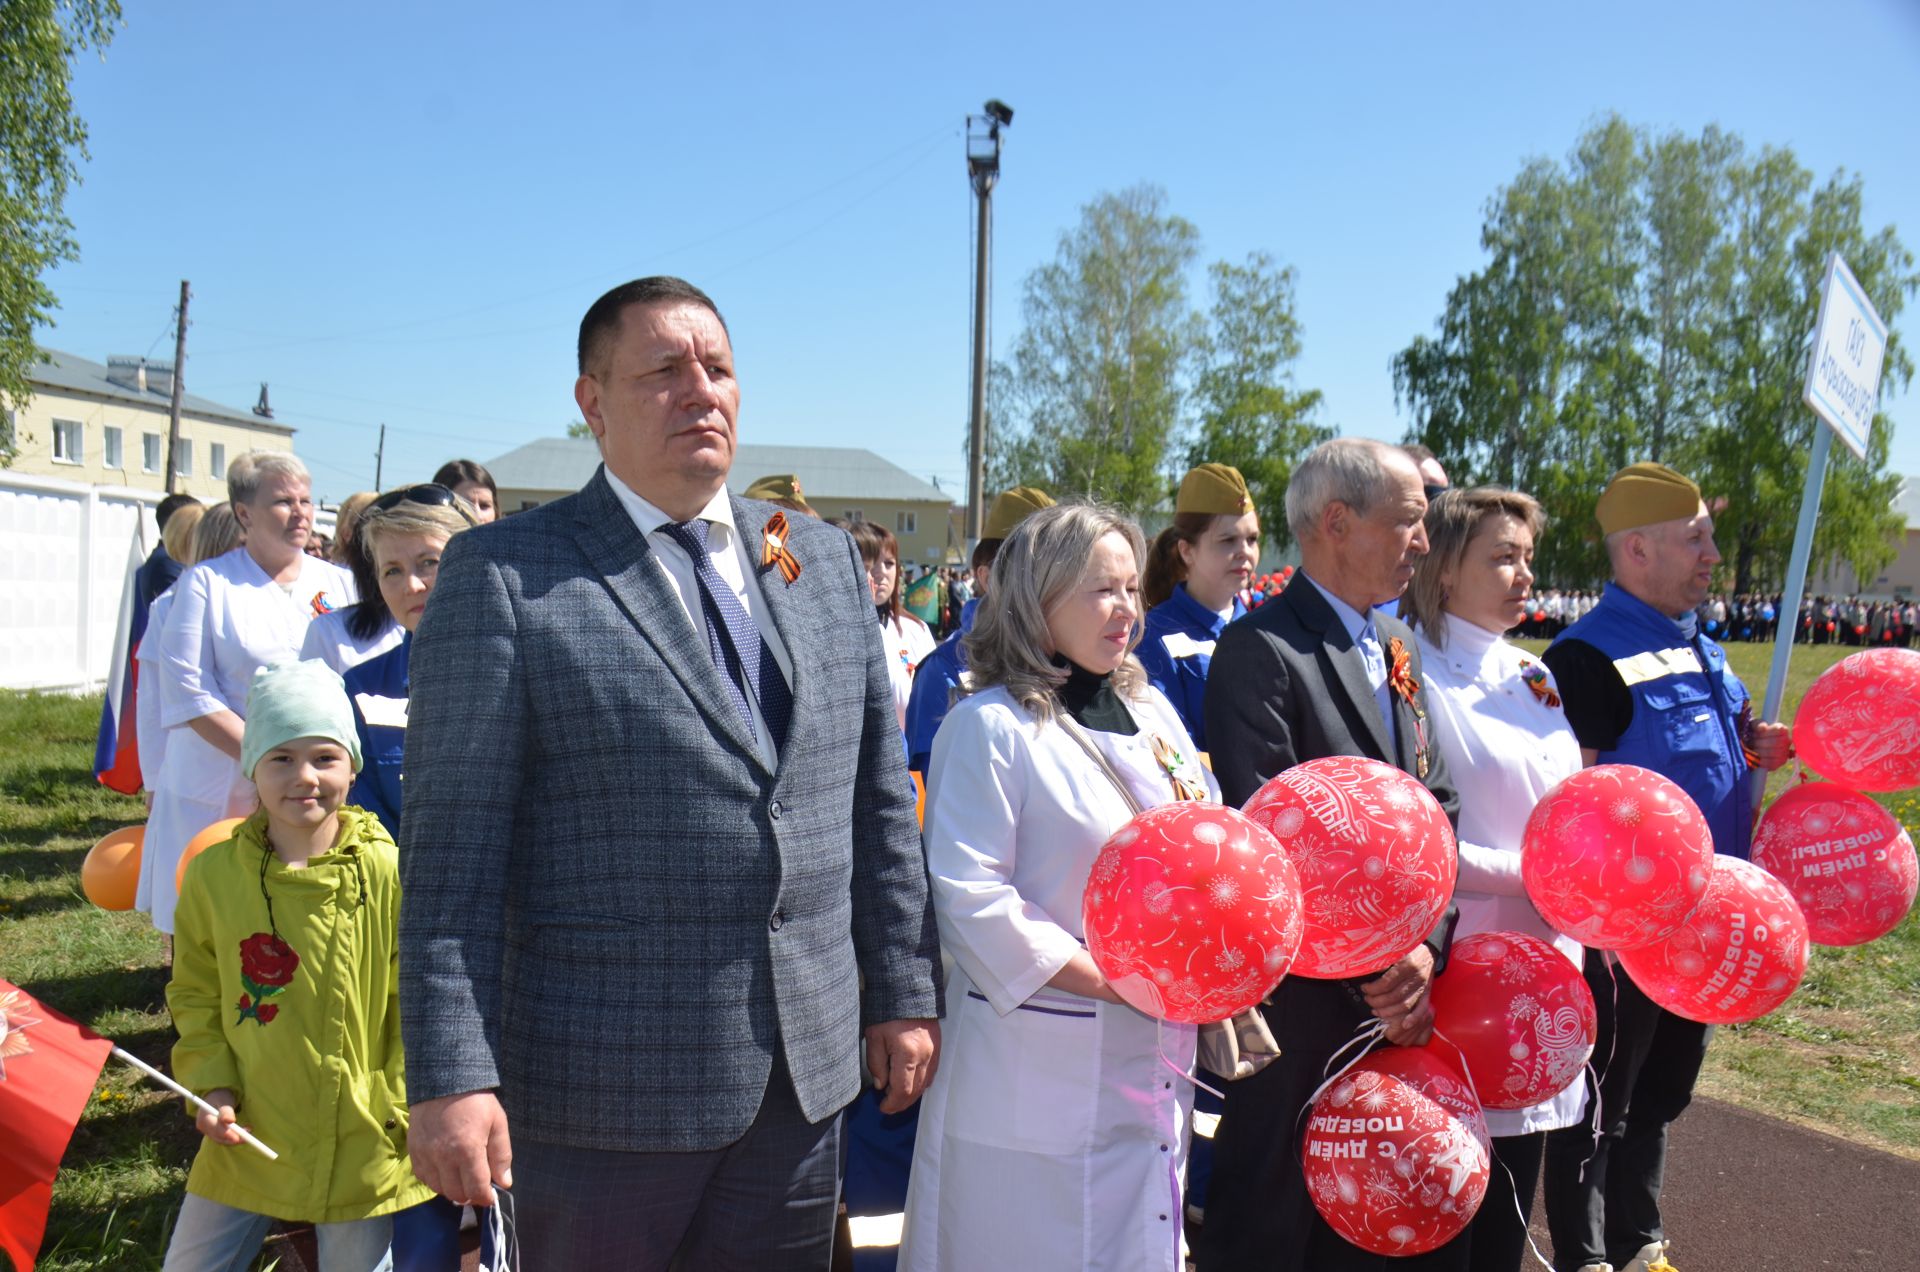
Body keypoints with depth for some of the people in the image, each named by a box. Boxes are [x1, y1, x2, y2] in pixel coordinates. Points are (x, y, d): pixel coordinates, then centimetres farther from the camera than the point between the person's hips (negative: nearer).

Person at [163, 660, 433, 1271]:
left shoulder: (386, 873, -11)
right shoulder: (213, 874, -2)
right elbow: (195, 996, 10)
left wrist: (406, 1101, -10)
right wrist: (212, 1087, -2)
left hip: (363, 1146, -2)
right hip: (247, 1138, 3)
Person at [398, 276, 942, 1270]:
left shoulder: (826, 561, 8)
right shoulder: (503, 575, -7)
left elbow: (880, 799, 10)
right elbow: (452, 845, -10)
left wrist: (904, 992, 9)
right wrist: (450, 1076, -14)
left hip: (805, 1074, 5)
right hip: (603, 1083, -4)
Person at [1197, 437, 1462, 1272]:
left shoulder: (1394, 644, 11)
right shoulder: (1259, 649, -15)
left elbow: (1435, 804, 9)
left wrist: (1425, 948, -5)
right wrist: (1370, 977, -17)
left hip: (1397, 993, 8)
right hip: (1303, 1003, -8)